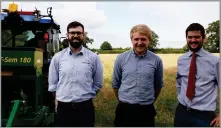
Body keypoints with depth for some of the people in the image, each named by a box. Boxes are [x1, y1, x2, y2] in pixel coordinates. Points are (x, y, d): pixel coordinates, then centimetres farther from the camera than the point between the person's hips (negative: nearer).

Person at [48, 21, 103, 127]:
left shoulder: (93, 57, -2)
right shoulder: (57, 57, 1)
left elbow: (98, 84, 5)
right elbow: (53, 84, 8)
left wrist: (86, 97, 5)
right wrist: (61, 98, 8)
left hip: (85, 108, 0)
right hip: (63, 108, 1)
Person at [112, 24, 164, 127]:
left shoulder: (156, 60, -4)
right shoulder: (121, 59, -4)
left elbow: (158, 85, 9)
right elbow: (115, 84, 7)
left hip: (146, 111, 0)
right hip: (124, 110, 0)